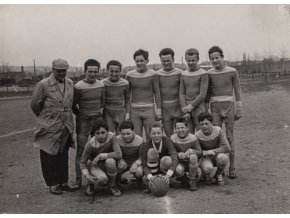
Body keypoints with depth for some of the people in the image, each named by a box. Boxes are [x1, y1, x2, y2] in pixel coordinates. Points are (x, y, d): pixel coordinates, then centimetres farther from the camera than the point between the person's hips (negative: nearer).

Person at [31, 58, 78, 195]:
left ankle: (63, 182, 22)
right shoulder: (43, 85, -8)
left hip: (66, 127, 4)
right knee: (49, 157, 4)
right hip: (49, 128, -4)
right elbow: (35, 104, 0)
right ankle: (52, 184, 16)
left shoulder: (70, 83, 7)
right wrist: (45, 117, 11)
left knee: (63, 156, 11)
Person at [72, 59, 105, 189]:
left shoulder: (101, 85, 5)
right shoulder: (78, 87, -9)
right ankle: (78, 180, 3)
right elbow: (73, 105, -1)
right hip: (83, 121, -4)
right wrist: (82, 115, 6)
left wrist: (97, 113, 12)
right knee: (81, 150, -4)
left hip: (98, 120, 4)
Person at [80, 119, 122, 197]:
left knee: (110, 161, -34)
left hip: (107, 165, 2)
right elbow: (82, 162, -12)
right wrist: (87, 176, -28)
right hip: (95, 166, -1)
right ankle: (91, 184, 5)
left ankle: (112, 186, -8)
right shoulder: (90, 144, -23)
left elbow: (119, 154, -31)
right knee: (102, 179, -33)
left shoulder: (111, 137, -23)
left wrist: (100, 156, -32)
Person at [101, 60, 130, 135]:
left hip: (120, 112, 1)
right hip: (107, 113, -1)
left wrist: (127, 113, 5)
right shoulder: (103, 83, -7)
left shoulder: (125, 83, -2)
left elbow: (127, 99, 10)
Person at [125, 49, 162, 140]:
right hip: (134, 109, 1)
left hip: (149, 109, -1)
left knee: (150, 136, -1)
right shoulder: (129, 75, 4)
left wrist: (158, 109, -2)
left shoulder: (152, 74, 0)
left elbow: (157, 92, 3)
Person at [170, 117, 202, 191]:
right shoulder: (173, 138, -9)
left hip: (192, 163, 0)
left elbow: (200, 152, -11)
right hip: (181, 163, 0)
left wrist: (191, 151, -31)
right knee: (178, 170, -34)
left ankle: (193, 181, -14)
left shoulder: (193, 138, -12)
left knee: (193, 156, -35)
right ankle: (183, 176, 9)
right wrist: (179, 154, -29)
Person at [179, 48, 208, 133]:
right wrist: (185, 111, -5)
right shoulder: (183, 75, 11)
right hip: (187, 109, 4)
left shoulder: (203, 74, -2)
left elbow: (202, 94, -9)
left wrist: (190, 107, -11)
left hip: (198, 108, -4)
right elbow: (181, 94, 7)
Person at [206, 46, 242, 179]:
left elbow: (237, 91, 4)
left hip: (229, 106, -2)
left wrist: (239, 110, 1)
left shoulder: (232, 72, 0)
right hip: (215, 107, 2)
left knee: (229, 137, 0)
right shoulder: (209, 74, 6)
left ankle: (232, 168, 7)